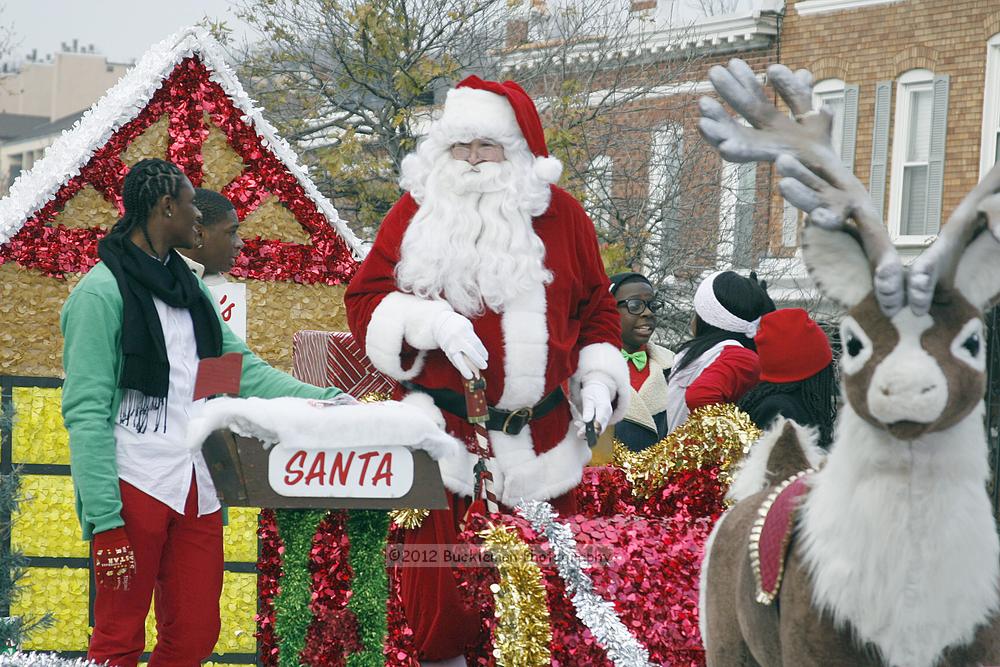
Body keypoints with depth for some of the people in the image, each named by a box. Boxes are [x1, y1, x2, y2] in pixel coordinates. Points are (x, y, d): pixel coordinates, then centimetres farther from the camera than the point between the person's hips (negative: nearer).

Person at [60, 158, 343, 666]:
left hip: (197, 491, 7)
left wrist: (329, 401, 3)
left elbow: (244, 371, 14)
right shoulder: (101, 291, -6)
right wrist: (105, 521, -18)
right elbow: (85, 411, -12)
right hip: (133, 489, -7)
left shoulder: (189, 288, 17)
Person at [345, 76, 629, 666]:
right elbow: (365, 301, -2)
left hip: (540, 440, 2)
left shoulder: (559, 214, 6)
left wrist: (599, 380, 2)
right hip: (443, 434, -2)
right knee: (439, 574, 1)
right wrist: (432, 322, -18)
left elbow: (597, 306, 14)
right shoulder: (416, 212, 1)